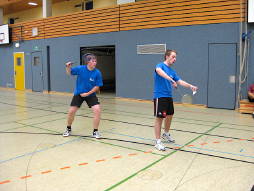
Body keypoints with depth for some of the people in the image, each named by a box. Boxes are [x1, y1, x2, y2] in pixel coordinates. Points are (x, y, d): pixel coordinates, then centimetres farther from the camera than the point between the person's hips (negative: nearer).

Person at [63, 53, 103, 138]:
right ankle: (68, 129, 30)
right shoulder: (80, 69, -14)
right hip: (78, 94, 1)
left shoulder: (97, 73, -15)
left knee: (97, 110, -18)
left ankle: (95, 132, 0)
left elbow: (97, 86, -11)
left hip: (91, 94, 0)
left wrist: (88, 93, -19)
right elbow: (69, 72, 1)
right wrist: (68, 67, -21)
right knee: (71, 111, 1)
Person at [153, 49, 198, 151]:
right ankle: (158, 142, 5)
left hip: (168, 97, 8)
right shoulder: (160, 65, -10)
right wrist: (171, 80, -45)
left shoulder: (172, 71, 14)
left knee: (169, 115, 19)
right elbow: (159, 71, -35)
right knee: (159, 118, -5)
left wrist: (190, 86, -5)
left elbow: (180, 81, 10)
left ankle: (166, 134, 42)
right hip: (160, 97, -8)